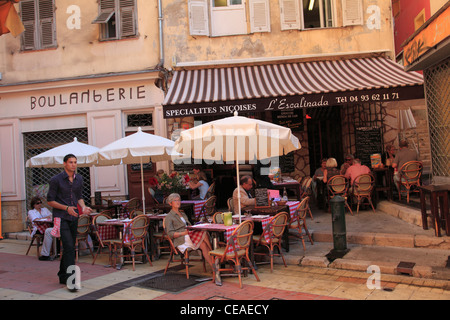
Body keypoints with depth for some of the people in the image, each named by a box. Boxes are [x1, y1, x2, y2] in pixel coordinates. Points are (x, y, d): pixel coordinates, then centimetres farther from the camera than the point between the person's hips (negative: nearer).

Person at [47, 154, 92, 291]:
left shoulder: (79, 179, 10)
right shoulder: (56, 180, -8)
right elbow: (50, 200, -6)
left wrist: (83, 207, -1)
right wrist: (66, 208, -17)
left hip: (73, 218, 6)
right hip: (61, 218, -6)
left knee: (70, 248, 12)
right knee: (69, 247, -16)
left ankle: (62, 276, 26)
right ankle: (70, 279, -15)